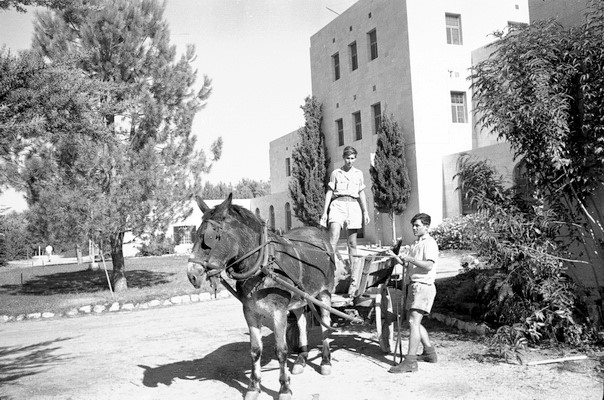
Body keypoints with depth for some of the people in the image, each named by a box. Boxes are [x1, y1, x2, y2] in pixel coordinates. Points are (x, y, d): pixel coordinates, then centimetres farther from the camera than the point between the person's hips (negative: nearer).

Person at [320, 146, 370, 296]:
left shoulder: (358, 174, 17)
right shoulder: (336, 173, 11)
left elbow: (362, 194, 18)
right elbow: (329, 192, 9)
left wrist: (365, 212, 9)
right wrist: (325, 212, 1)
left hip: (354, 206, 2)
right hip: (338, 204, -2)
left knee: (352, 243, 2)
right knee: (333, 236, -24)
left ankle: (354, 279, 4)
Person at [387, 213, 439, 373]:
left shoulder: (429, 243, -8)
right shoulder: (415, 244, 20)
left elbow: (428, 265, -21)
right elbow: (408, 265, 21)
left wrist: (410, 258, -24)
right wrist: (396, 257, 5)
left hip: (423, 286, -10)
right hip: (413, 285, 10)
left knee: (413, 321, -16)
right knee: (415, 322, 16)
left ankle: (410, 361, -17)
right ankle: (429, 352, 29)